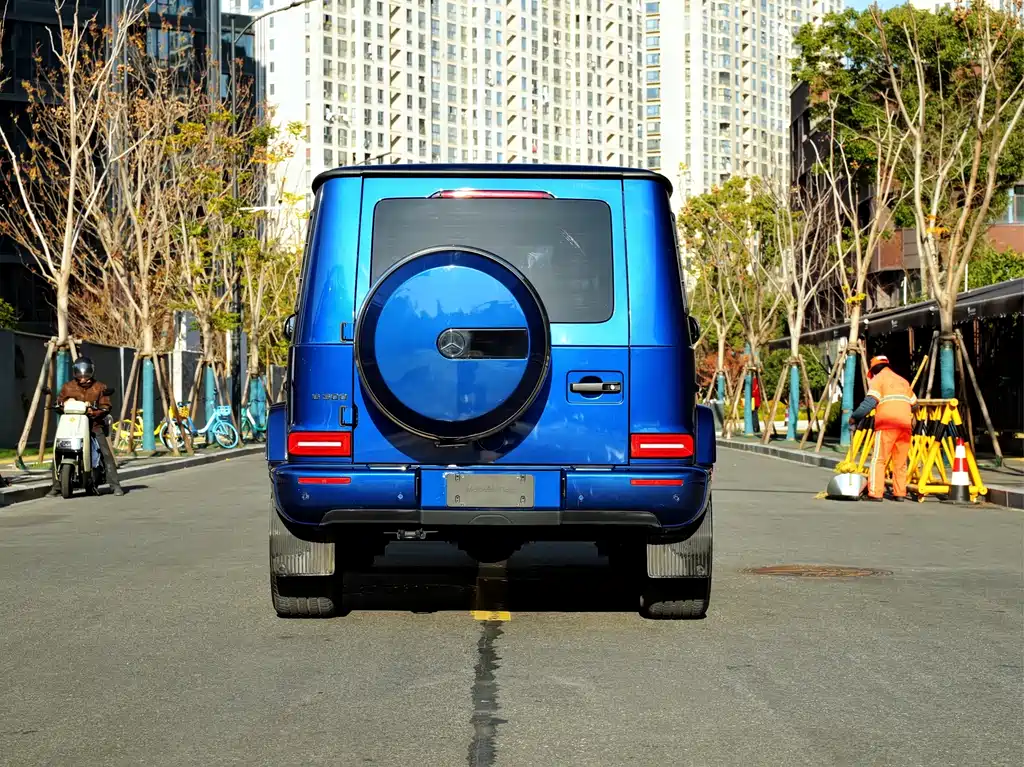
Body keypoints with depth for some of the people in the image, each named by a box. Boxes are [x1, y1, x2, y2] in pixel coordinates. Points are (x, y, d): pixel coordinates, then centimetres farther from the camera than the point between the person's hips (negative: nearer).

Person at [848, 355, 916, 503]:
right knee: (901, 461, 11)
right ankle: (900, 493, 7)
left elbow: (870, 402, -7)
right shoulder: (903, 381, 28)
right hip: (906, 424, 5)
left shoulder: (878, 379, 8)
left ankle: (875, 493, -14)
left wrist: (855, 417, -6)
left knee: (879, 459, -6)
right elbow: (914, 404, 26)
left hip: (887, 424, -5)